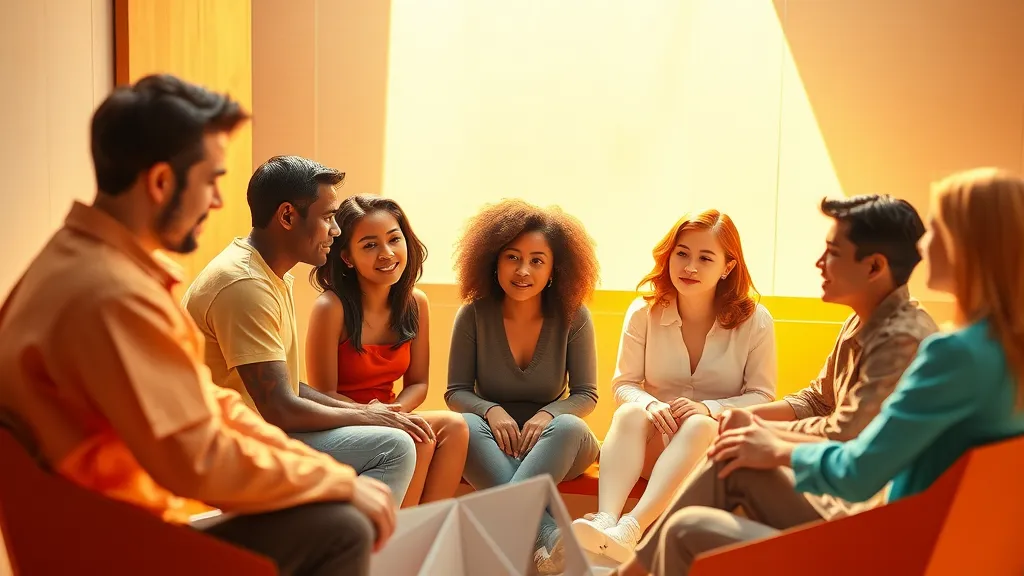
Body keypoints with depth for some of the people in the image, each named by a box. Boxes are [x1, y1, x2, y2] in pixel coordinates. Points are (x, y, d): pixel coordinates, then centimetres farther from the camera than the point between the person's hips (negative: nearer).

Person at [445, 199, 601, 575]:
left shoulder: (573, 317, -6)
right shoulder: (474, 315, -7)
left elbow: (586, 395, -2)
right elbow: (456, 392, -3)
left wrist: (548, 414, -24)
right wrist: (491, 411, -24)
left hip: (551, 447, 0)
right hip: (492, 445, 0)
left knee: (569, 428, -34)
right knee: (465, 425, -34)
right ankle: (546, 535, -47)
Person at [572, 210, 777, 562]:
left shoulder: (755, 321, -6)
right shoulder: (644, 312, -3)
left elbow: (762, 397, -4)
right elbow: (624, 384, 0)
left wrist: (709, 409, -23)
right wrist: (650, 404, -23)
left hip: (720, 441, -2)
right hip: (656, 441, 2)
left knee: (699, 425, -36)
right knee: (629, 413, -31)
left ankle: (630, 530, -53)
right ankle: (606, 520, -53)